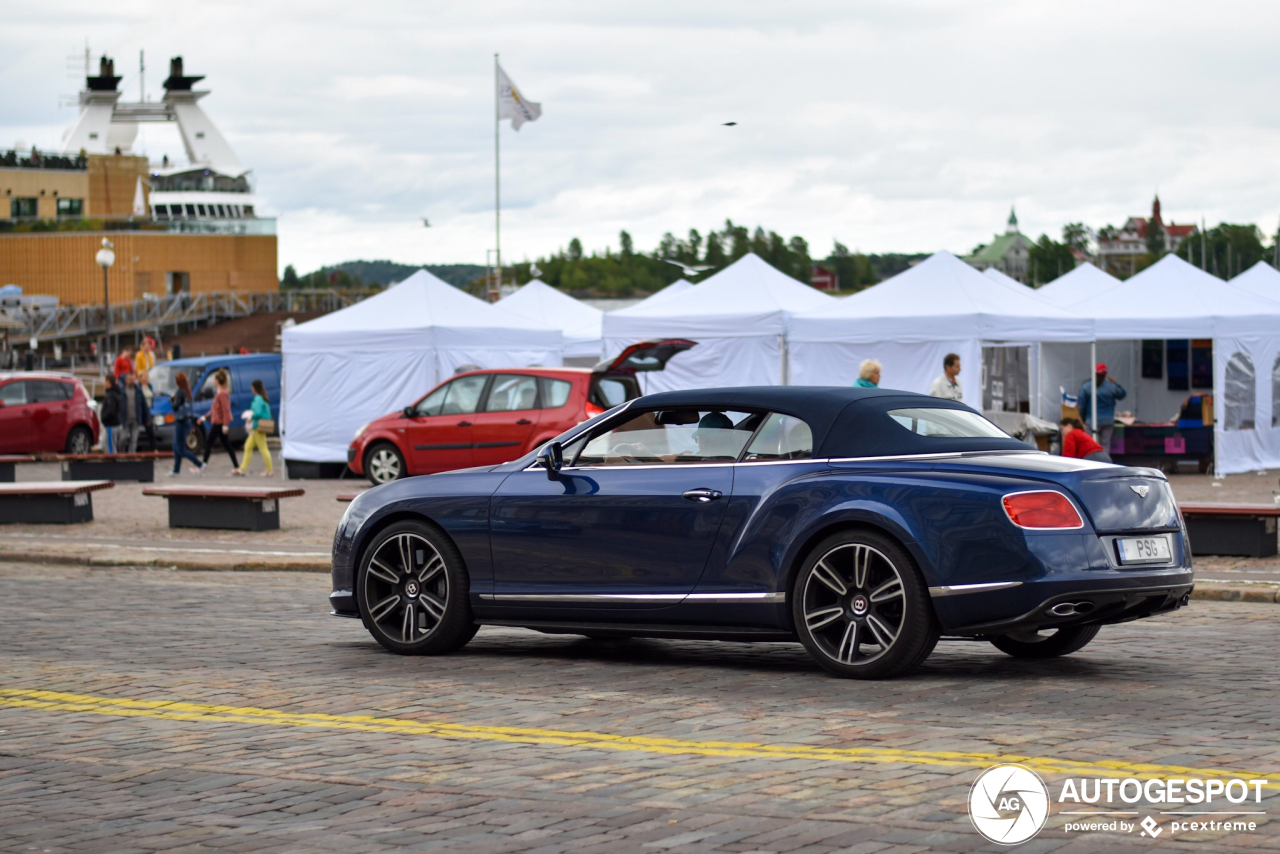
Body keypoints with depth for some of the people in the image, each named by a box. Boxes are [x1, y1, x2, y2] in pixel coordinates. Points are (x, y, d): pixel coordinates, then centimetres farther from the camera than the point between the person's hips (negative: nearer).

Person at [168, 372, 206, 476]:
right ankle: (176, 470, 19)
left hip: (181, 422, -9)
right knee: (176, 447, 16)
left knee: (180, 449, -4)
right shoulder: (187, 392, 10)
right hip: (187, 420, 9)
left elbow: (175, 406, -19)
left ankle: (200, 465, -9)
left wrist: (171, 398, -3)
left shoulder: (180, 392, -17)